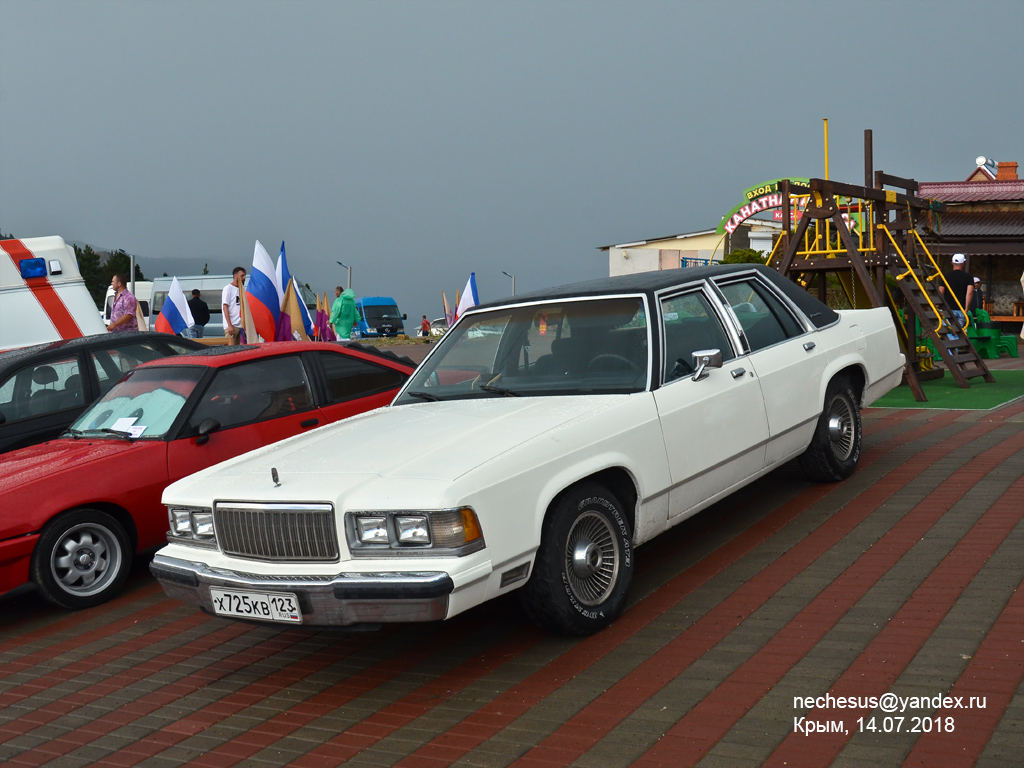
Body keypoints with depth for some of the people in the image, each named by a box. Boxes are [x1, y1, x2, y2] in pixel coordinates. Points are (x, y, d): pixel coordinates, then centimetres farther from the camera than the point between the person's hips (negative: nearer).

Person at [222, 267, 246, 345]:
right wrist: (230, 325, -17)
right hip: (231, 326, -7)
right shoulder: (228, 288, -1)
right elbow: (225, 307, -8)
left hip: (241, 326, 7)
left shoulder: (241, 289, 19)